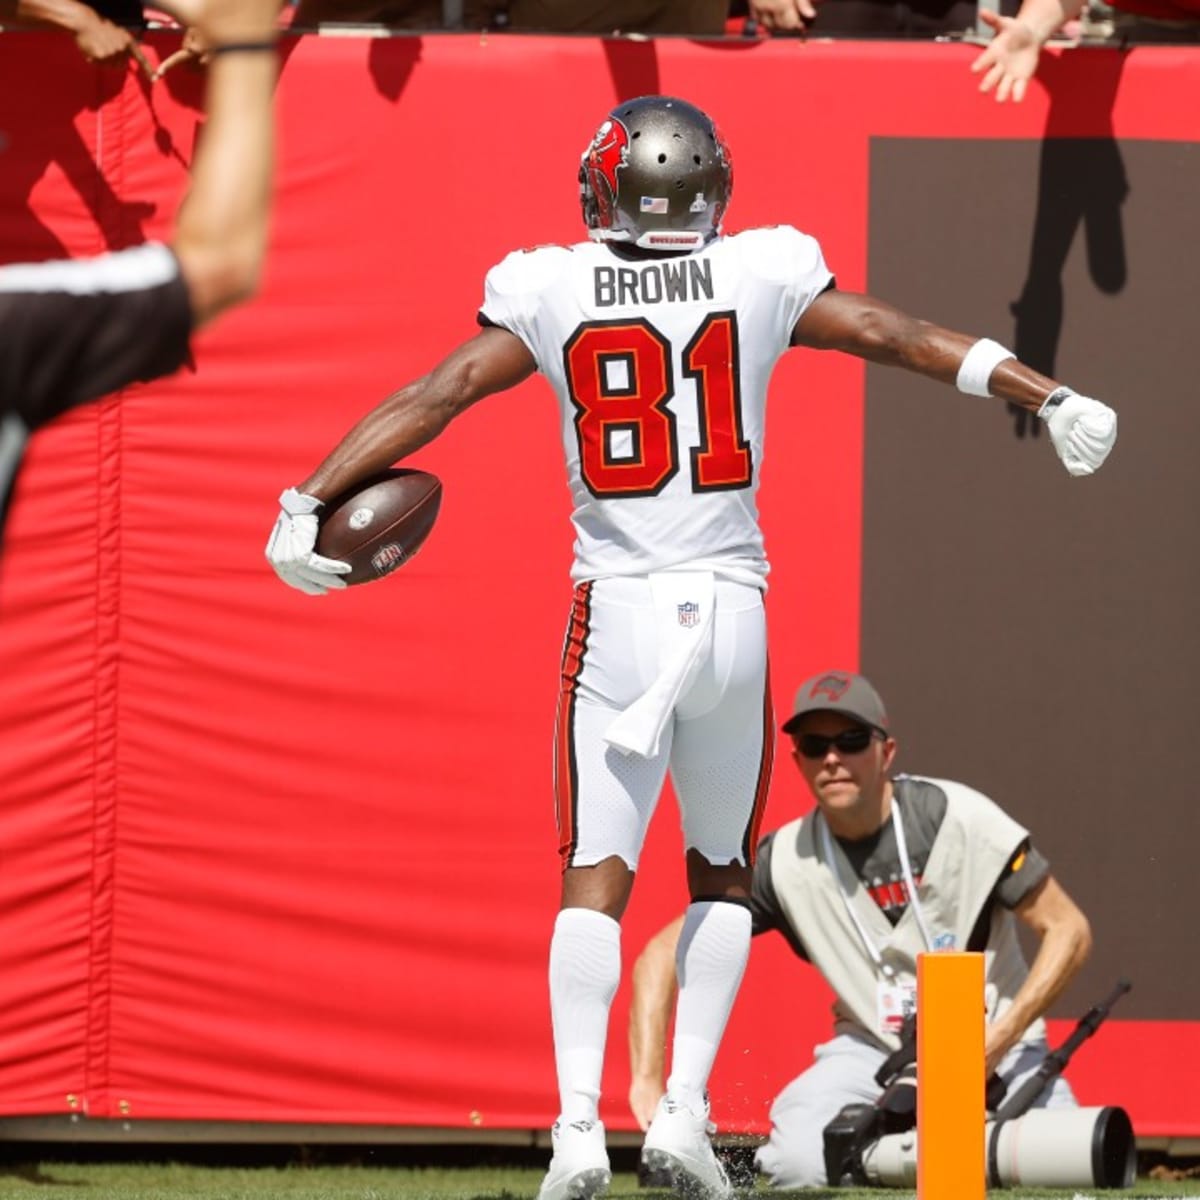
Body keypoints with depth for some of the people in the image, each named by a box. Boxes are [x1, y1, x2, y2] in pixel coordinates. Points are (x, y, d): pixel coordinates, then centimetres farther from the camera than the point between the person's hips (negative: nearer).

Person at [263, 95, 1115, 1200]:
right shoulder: (760, 277, 1)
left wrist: (310, 500, 3)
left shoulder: (550, 291, 1)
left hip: (615, 612, -1)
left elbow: (438, 394, -1)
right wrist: (1051, 400, 10)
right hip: (731, 611, 1)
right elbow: (896, 337, 5)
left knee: (595, 879, 1)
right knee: (722, 872, 17)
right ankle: (685, 1110, 6)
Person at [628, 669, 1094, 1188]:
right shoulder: (785, 861, -9)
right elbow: (663, 954, -4)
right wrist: (647, 1084, -19)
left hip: (996, 1048, -1)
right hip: (873, 1045, 1)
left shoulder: (957, 817, -15)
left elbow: (1068, 930, -11)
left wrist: (994, 1047, -23)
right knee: (800, 1164, -27)